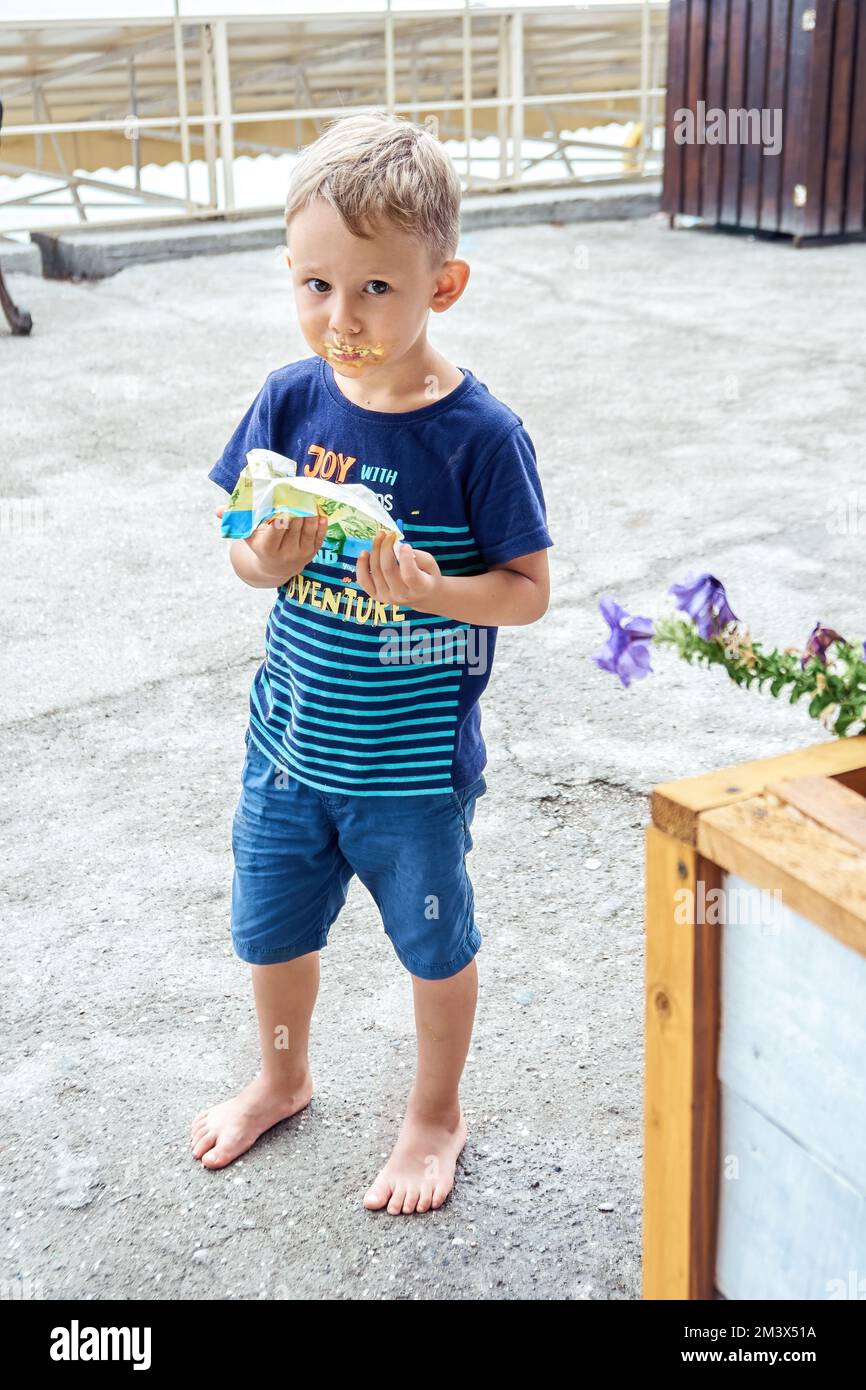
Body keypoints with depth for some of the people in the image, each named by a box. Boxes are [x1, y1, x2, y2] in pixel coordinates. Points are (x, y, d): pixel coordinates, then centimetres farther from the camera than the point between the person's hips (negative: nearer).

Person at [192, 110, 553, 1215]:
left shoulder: (481, 436, -19)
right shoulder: (289, 400, -7)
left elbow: (529, 589, -13)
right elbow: (243, 547, 3)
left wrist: (433, 590, -30)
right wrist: (269, 557, -20)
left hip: (415, 763, -4)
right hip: (291, 739, 5)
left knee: (433, 943, 16)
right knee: (270, 927, 21)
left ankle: (436, 1115, 43)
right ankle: (282, 1080, 51)